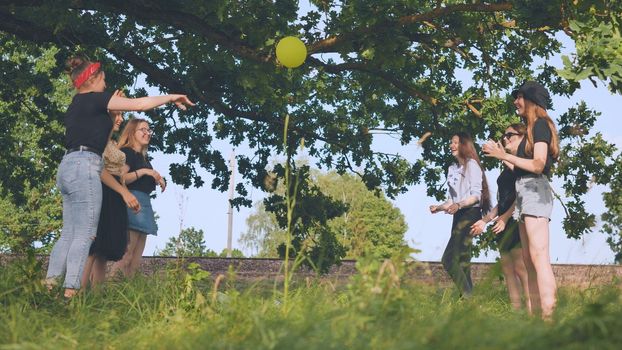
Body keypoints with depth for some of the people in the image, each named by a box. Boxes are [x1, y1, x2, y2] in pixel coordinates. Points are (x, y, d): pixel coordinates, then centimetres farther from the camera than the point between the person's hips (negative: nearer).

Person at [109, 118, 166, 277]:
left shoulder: (144, 158, 24)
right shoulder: (126, 152, -1)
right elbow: (121, 178, -16)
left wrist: (158, 180, 10)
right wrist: (143, 171, -19)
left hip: (144, 203, 9)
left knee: (136, 261, 2)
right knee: (125, 256, -17)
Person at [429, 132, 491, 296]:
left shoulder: (471, 164, -3)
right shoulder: (452, 168, 18)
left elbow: (476, 195, -11)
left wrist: (459, 205, -26)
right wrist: (439, 207, 4)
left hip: (470, 213, -8)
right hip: (458, 215, 8)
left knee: (449, 259, -19)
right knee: (462, 262, 4)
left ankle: (468, 297, -17)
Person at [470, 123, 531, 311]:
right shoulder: (508, 166, 22)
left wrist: (506, 217, -20)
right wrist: (485, 220, 20)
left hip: (515, 219, -9)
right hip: (503, 222, 9)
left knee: (520, 267, -15)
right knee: (507, 270, 3)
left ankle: (532, 309, -17)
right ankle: (516, 311, 1)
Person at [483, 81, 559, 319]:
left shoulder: (540, 124, -4)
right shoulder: (532, 128, 23)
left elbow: (538, 165, -15)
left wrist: (505, 156, -15)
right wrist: (502, 157, 27)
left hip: (535, 190, -10)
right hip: (525, 192, 10)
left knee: (539, 257, -20)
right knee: (529, 262, 5)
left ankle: (548, 316, -28)